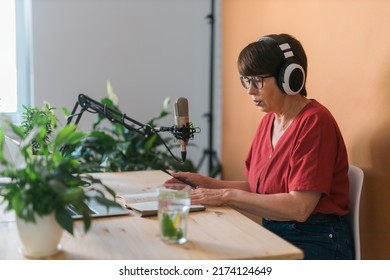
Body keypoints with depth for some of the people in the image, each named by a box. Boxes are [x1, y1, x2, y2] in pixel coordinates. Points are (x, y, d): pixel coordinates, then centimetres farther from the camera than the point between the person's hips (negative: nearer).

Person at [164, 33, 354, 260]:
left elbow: (299, 207, -22)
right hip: (273, 234, 7)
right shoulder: (268, 121, 9)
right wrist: (207, 183, 0)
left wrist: (228, 195, -20)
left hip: (316, 243, -7)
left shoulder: (314, 122, -16)